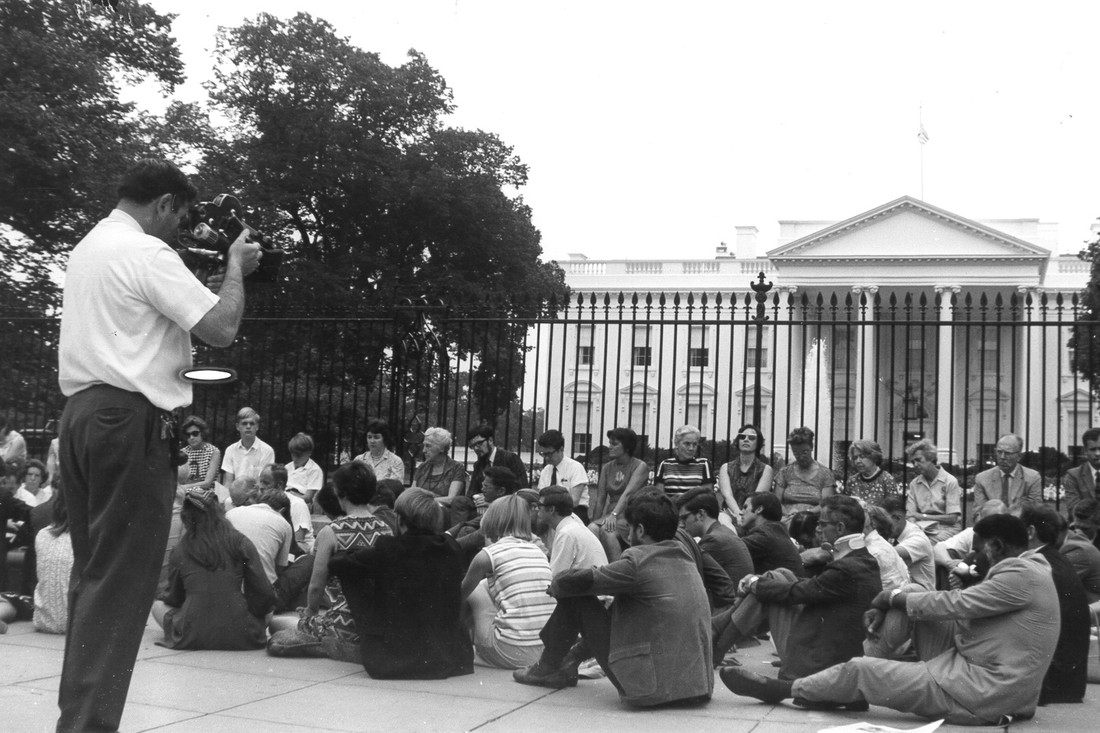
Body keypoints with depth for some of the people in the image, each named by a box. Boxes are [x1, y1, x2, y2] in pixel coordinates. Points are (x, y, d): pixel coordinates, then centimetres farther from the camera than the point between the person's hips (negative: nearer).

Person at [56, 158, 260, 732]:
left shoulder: (86, 248, 20)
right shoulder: (146, 252, -9)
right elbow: (221, 328, -14)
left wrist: (216, 275, 20)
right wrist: (236, 266, 1)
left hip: (82, 412, 9)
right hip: (129, 419, -9)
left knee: (92, 571, 12)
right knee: (121, 579, -7)